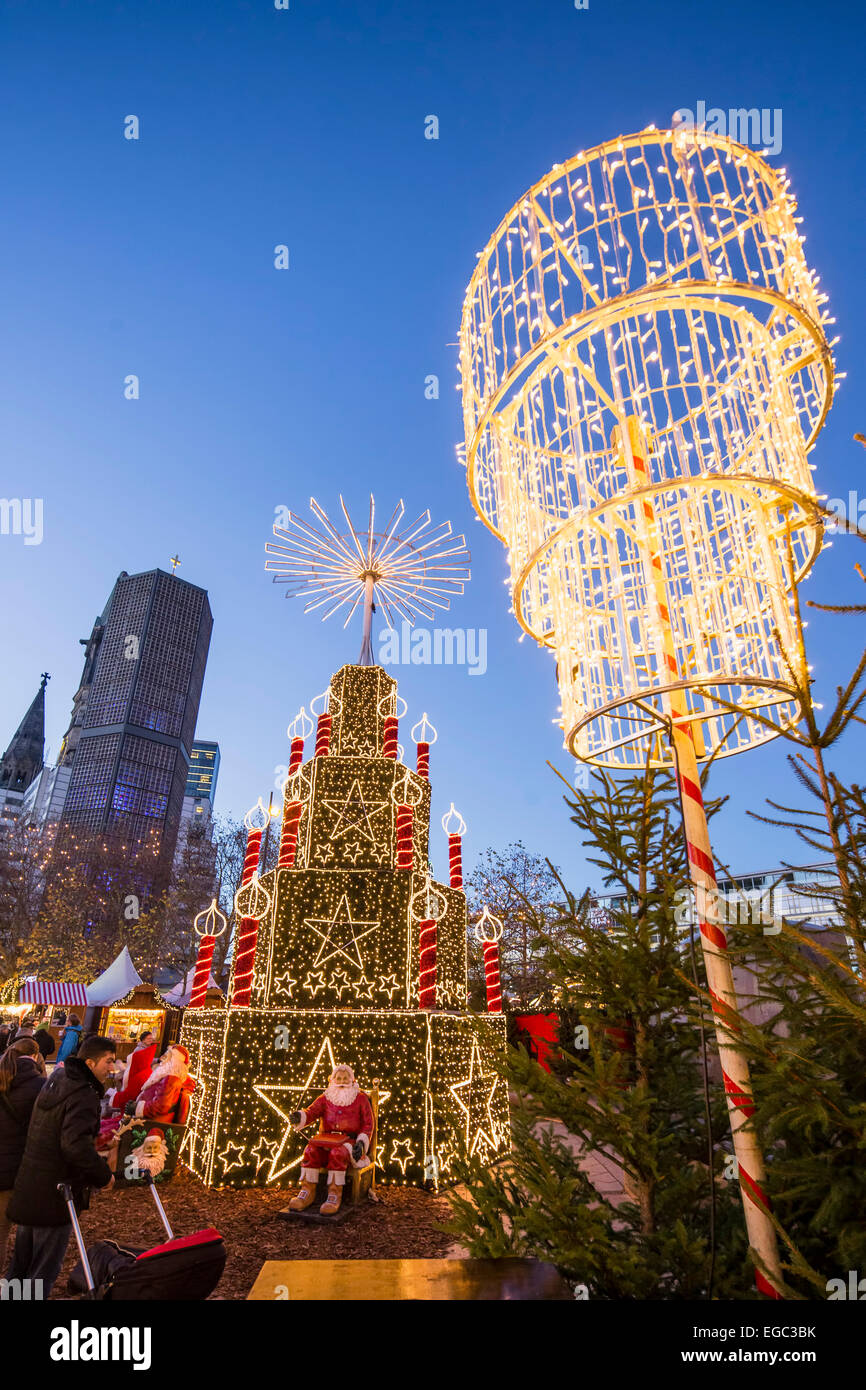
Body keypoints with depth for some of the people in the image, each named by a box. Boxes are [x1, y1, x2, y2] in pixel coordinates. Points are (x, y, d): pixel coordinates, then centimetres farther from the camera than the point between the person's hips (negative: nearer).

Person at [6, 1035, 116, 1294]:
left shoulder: (56, 1081, 5)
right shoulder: (84, 1095, -24)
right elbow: (76, 1144, -34)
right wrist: (104, 1175, -20)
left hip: (28, 1188, 9)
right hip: (55, 1194, -9)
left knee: (21, 1260, 24)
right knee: (45, 1267, 6)